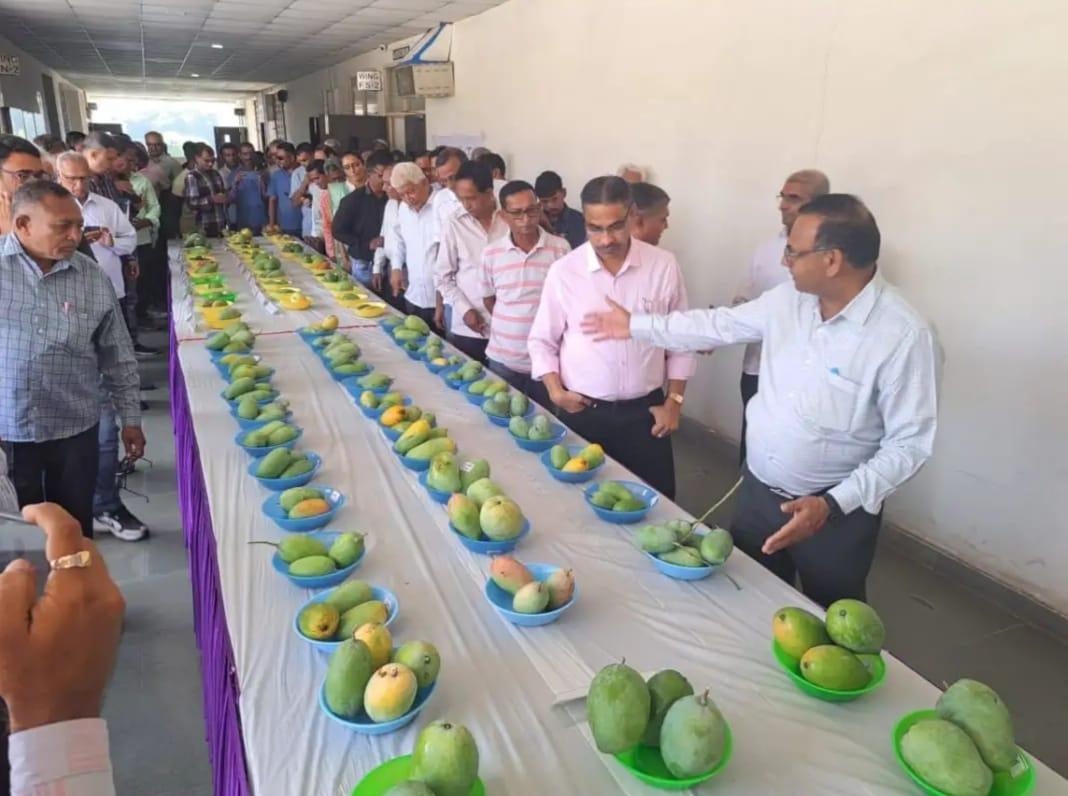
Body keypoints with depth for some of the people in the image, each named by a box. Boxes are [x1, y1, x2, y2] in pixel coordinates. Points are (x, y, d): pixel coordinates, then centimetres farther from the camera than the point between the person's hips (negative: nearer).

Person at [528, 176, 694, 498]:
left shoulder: (664, 266, -5)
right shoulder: (563, 271, -6)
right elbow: (542, 341, 4)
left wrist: (674, 401, 1)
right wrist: (555, 390, -8)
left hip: (644, 411, 1)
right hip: (583, 412, 0)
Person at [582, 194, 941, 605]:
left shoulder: (904, 335, -24)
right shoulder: (789, 298, -4)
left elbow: (909, 443, -20)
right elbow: (721, 324, 9)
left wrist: (833, 504, -28)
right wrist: (636, 325, 12)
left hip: (833, 509, -5)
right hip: (757, 491, 6)